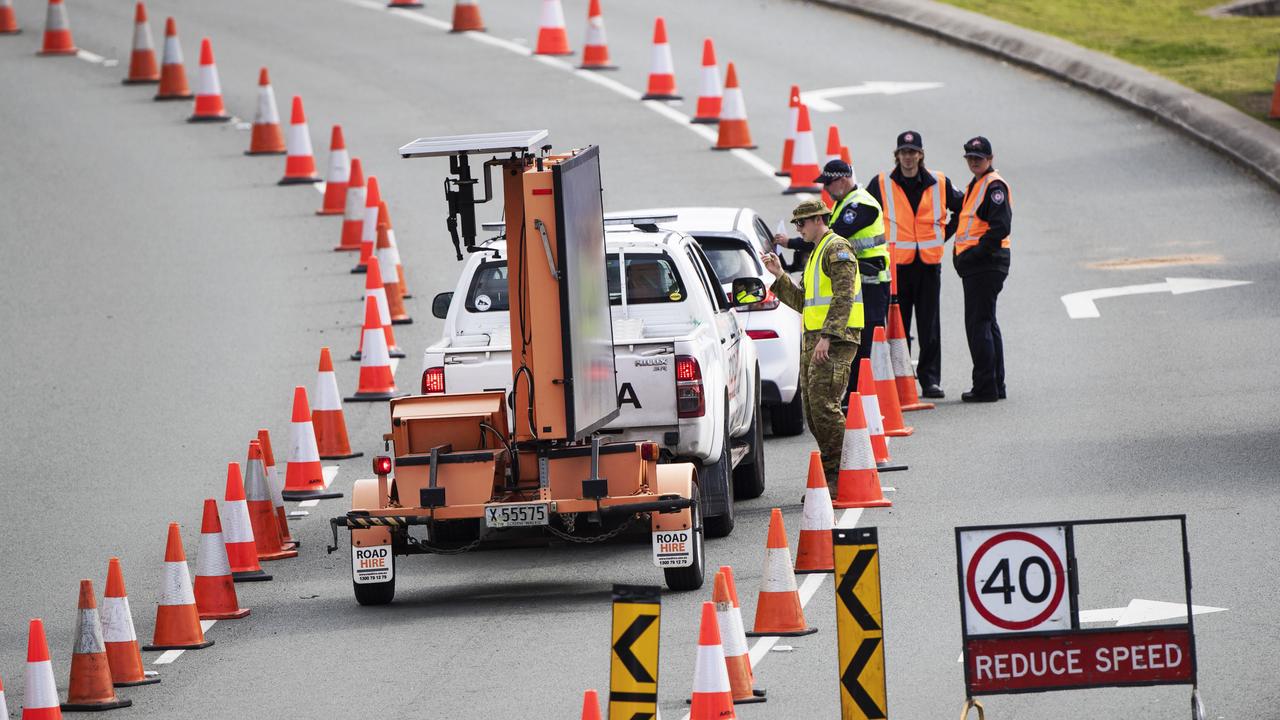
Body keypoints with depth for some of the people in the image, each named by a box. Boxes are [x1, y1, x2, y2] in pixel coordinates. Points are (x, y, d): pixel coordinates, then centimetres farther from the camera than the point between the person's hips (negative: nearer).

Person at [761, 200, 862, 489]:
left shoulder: (837, 249, -7)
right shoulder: (815, 254, 24)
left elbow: (843, 298, -18)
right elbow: (803, 303, 26)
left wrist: (827, 338, -24)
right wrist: (780, 276, 16)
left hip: (835, 342, -10)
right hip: (813, 340, 10)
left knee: (825, 406, -16)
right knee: (813, 411, 7)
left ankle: (841, 478, -14)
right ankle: (831, 474, 11)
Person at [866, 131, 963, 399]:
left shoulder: (939, 183, 5)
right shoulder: (881, 185, 0)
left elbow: (962, 208, 19)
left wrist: (945, 235, 10)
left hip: (929, 264, 1)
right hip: (896, 264, -1)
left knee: (930, 327, 3)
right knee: (897, 326, 1)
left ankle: (930, 379, 6)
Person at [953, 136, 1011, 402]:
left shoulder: (994, 186, -11)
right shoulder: (974, 186, 20)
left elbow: (1000, 226, -21)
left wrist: (975, 253, -20)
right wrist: (962, 255, 12)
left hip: (986, 263, -11)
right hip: (974, 266, 11)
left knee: (978, 324, -10)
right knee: (987, 325, 14)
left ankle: (985, 387, -8)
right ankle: (995, 386, 20)